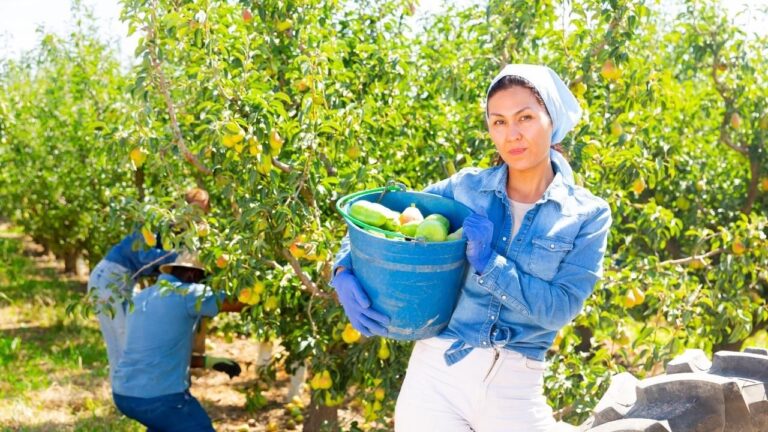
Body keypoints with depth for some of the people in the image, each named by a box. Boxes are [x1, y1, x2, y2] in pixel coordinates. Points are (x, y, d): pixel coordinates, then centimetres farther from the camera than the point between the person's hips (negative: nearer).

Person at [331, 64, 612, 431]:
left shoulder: (587, 215, -1)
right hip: (437, 372, 1)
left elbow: (560, 308, -9)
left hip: (516, 387, -1)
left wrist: (489, 263, -18)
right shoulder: (466, 188, 2)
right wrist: (345, 272, -9)